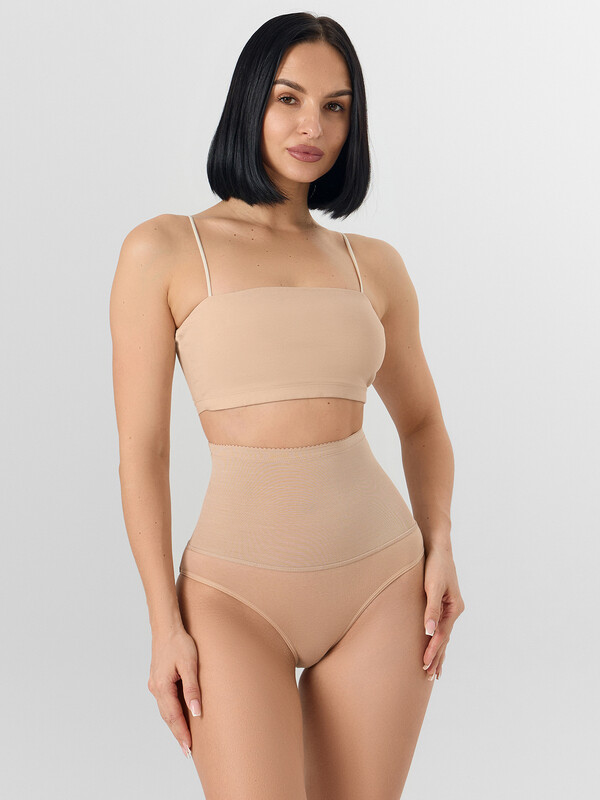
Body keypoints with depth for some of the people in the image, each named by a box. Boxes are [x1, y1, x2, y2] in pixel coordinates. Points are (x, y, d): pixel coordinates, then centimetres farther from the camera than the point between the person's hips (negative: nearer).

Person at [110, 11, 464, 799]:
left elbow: (421, 421, 19)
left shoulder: (374, 266, 8)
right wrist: (166, 624, -6)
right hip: (238, 589, -3)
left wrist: (439, 544, 3)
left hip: (383, 584, 3)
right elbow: (141, 448, -3)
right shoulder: (164, 252, -2)